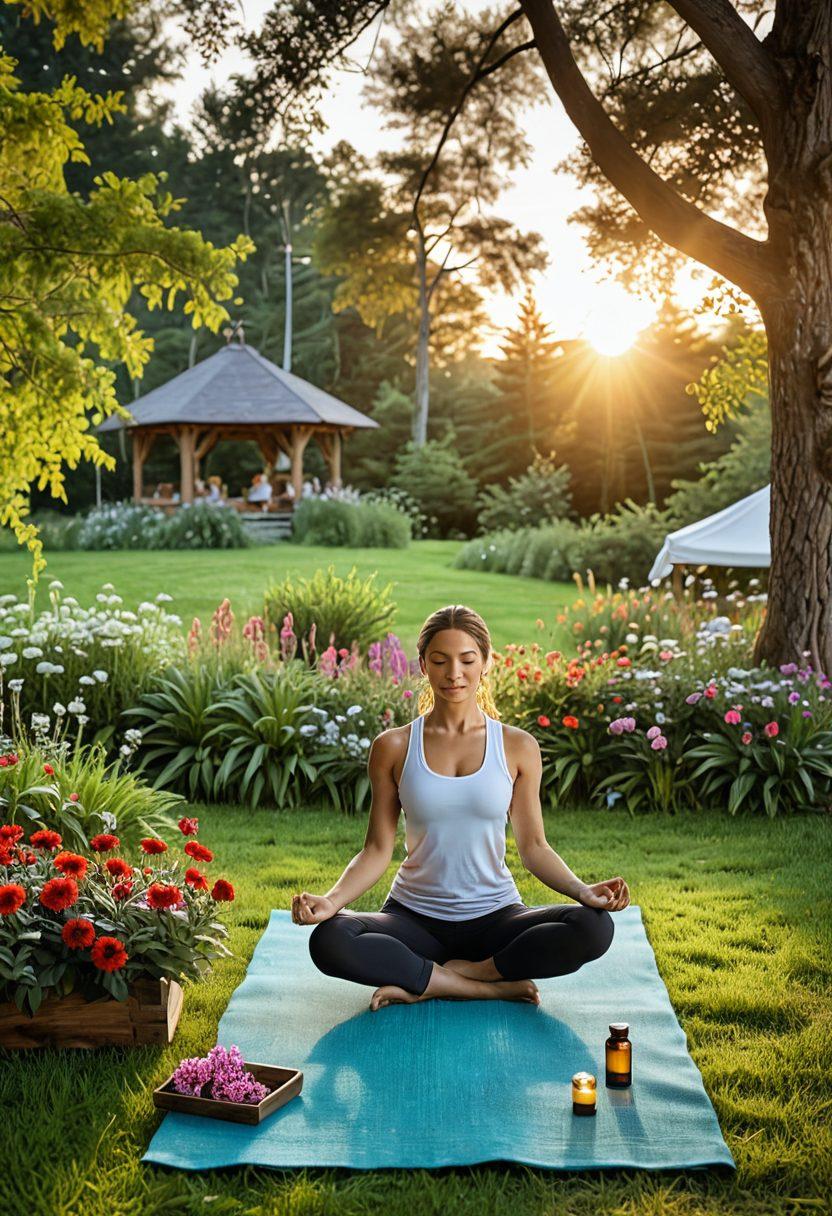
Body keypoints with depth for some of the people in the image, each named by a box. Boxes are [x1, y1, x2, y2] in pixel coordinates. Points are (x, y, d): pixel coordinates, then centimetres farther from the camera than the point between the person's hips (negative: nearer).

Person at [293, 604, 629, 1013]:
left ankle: (423, 983, -17)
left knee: (595, 926, -27)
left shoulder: (518, 747, -1)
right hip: (414, 915, -1)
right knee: (327, 941, -31)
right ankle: (489, 986, -19)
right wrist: (331, 899, -18)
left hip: (494, 915, 1)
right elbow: (377, 849, -1)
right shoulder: (393, 746, -2)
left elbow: (533, 845, 2)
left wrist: (581, 889, -16)